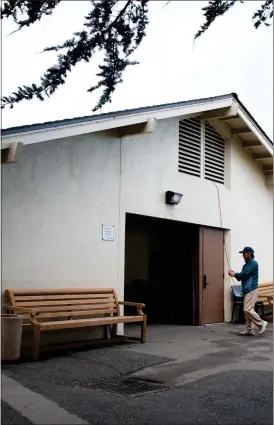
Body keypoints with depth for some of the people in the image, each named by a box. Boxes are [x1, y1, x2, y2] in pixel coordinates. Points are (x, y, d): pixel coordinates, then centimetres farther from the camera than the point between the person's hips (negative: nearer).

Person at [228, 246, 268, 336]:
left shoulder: (253, 263, -10)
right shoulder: (245, 265, 18)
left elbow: (245, 274, -19)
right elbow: (241, 276, 16)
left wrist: (235, 274, -5)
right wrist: (235, 274, -3)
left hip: (251, 289, -9)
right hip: (246, 290, 9)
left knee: (248, 310, -14)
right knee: (247, 310, 8)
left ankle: (261, 324, -2)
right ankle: (249, 329, 11)